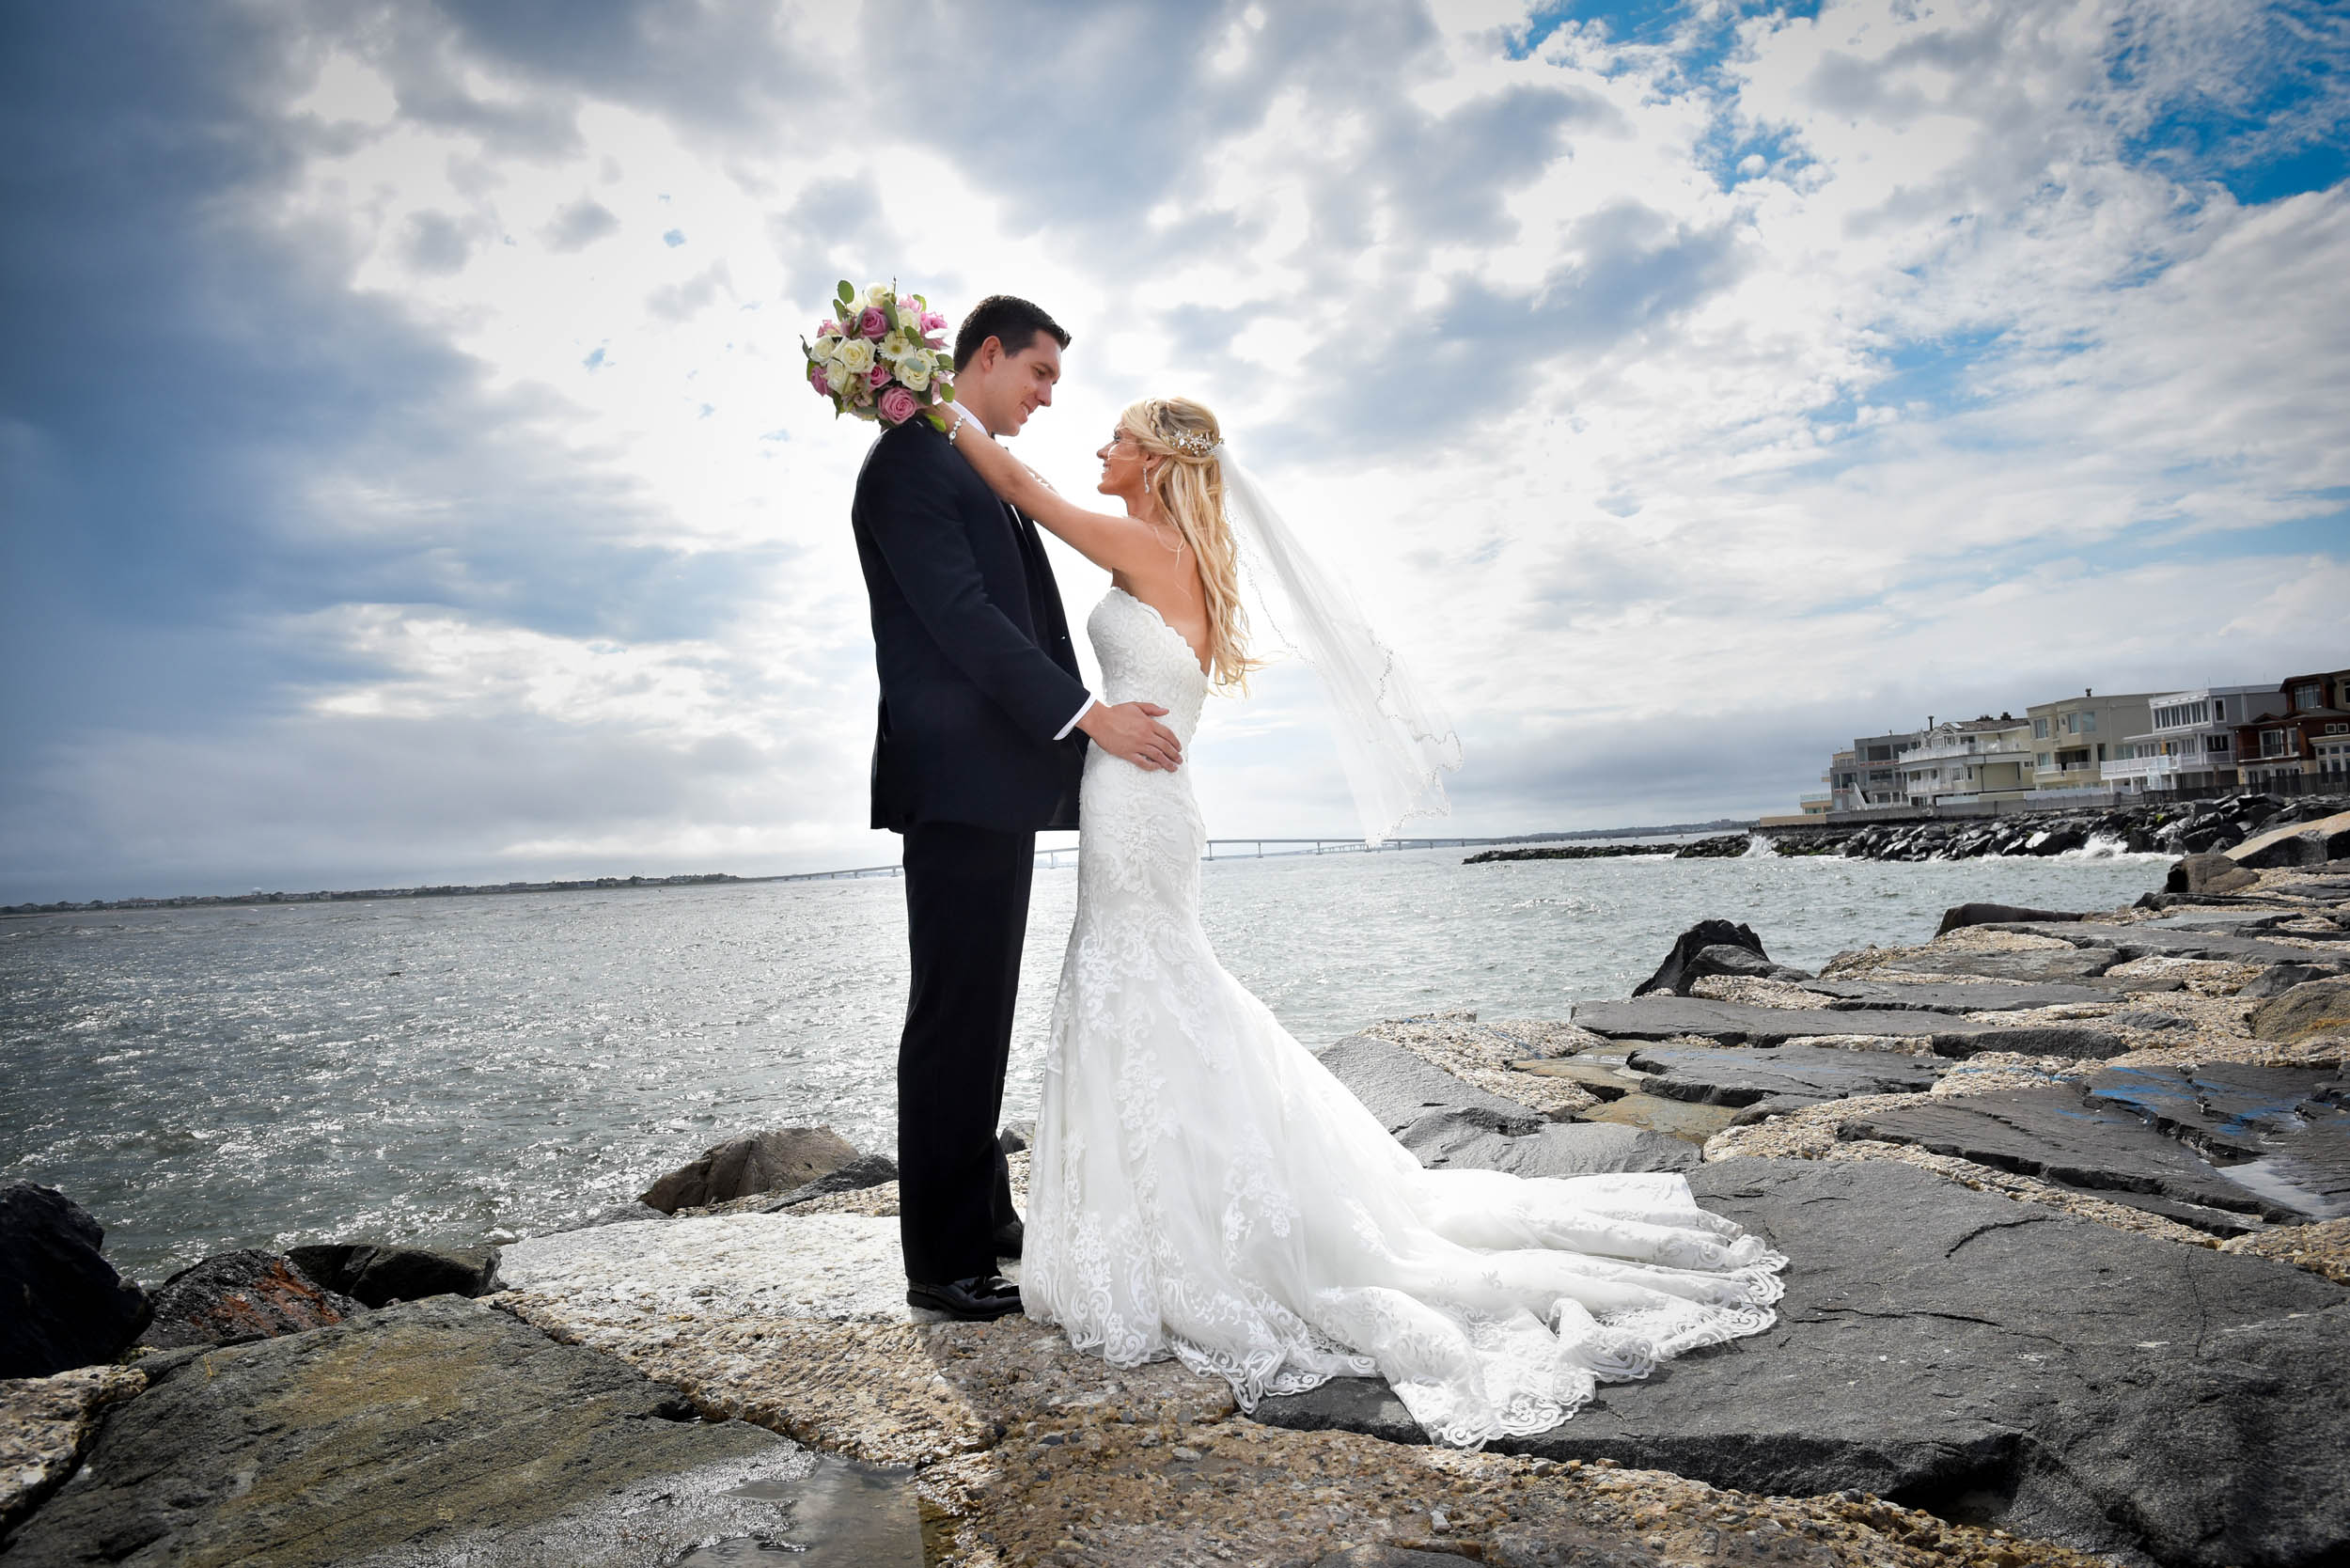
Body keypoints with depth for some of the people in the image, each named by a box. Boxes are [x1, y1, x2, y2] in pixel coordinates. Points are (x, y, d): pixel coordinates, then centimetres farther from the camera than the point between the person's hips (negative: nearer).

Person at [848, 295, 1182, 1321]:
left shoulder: (989, 475, 23)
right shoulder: (911, 460, -6)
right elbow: (959, 617, -17)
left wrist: (1083, 739, 13)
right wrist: (1089, 716, -19)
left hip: (1002, 781, 10)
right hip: (958, 782, -10)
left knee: (984, 1014, 14)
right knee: (954, 1019, -5)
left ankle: (985, 1216, 25)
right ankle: (942, 1262, 4)